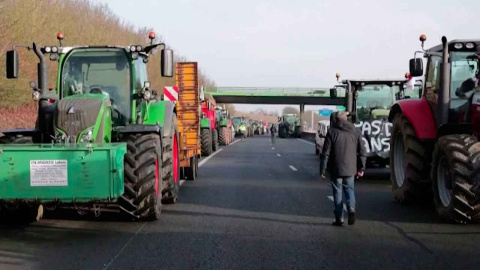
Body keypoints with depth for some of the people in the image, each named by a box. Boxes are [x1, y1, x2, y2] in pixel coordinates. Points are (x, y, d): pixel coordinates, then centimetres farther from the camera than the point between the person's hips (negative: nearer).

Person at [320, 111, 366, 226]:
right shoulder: (355, 132, 3)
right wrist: (361, 168, 13)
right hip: (350, 169, 3)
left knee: (338, 192, 7)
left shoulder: (332, 132, -8)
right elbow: (362, 151, 6)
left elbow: (325, 153, -9)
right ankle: (351, 208, -10)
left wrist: (322, 170, -4)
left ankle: (339, 218, 7)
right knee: (349, 190, 16)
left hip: (336, 169, -3)